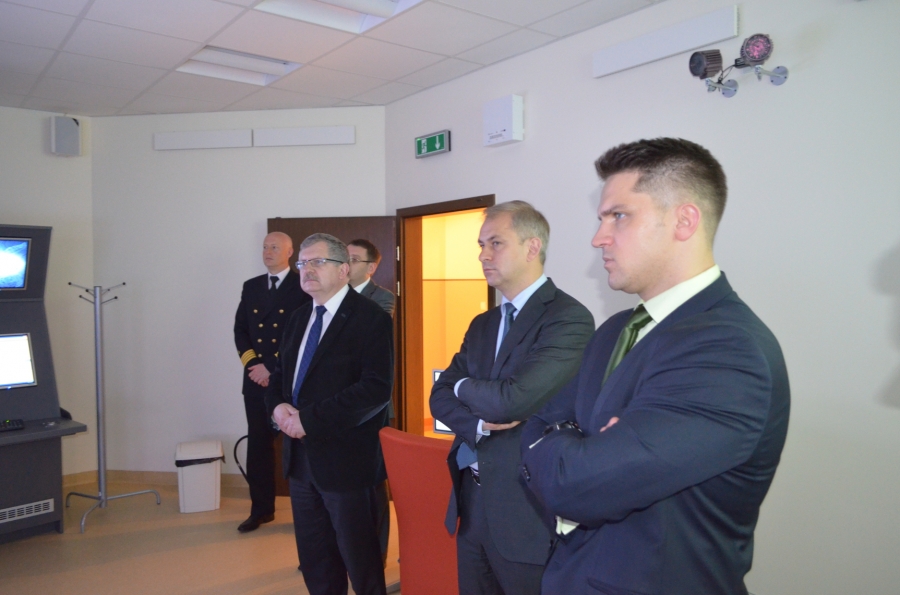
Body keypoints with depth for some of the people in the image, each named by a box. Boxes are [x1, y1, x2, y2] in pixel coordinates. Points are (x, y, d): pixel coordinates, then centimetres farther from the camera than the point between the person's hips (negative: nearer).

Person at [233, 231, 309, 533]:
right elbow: (240, 329, 10)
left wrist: (272, 367, -13)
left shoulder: (303, 287, -4)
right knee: (258, 445, 9)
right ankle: (261, 509, 21)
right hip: (256, 377, 5)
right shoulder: (251, 287, 13)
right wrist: (251, 363, -6)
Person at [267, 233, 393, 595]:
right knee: (313, 556, 20)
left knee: (359, 557, 9)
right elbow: (281, 374, 18)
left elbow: (376, 389, -23)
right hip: (300, 456, 8)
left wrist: (309, 418, -22)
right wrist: (278, 406, -5)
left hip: (345, 458, -7)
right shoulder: (299, 318, 12)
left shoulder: (370, 318, -13)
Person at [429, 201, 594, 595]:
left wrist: (464, 387, -6)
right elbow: (440, 396, 6)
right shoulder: (482, 325, 10)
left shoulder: (569, 319, -17)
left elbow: (513, 400, -27)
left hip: (527, 512, -7)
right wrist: (480, 423, -15)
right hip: (472, 505, 7)